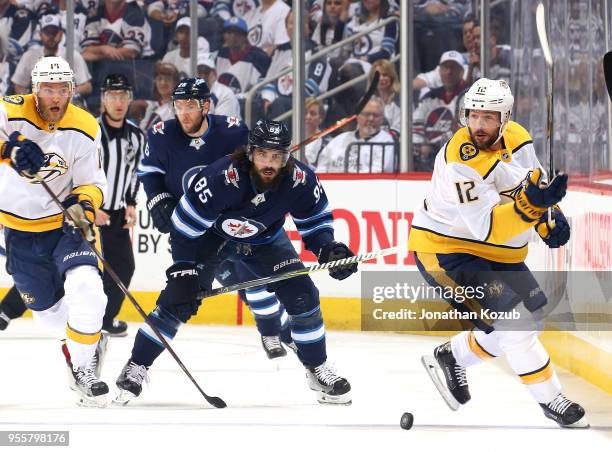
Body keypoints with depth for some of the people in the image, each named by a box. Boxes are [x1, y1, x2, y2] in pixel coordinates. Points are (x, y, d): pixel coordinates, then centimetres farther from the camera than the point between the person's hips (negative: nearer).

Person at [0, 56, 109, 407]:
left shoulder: (85, 129, -8)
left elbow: (93, 184, -1)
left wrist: (83, 205, -22)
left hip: (66, 223, 0)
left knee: (85, 287, -25)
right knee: (48, 309, 9)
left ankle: (84, 367, -11)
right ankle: (91, 339, 39)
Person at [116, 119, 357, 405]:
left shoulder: (300, 181, -26)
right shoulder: (222, 178, -37)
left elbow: (315, 220, -6)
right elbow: (185, 223, -28)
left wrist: (328, 249, -25)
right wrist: (184, 270, -28)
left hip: (265, 241, 3)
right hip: (211, 235, -3)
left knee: (302, 296, -9)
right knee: (177, 299, -14)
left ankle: (317, 370, 9)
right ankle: (136, 367, -2)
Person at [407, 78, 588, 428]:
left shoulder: (516, 137, -7)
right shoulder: (460, 163, -31)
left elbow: (534, 177, 13)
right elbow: (486, 228, -36)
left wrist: (551, 216, -2)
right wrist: (529, 203, -49)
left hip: (495, 252, 9)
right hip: (446, 251, -9)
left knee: (531, 316, 13)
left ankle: (451, 358, 29)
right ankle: (550, 399, -7)